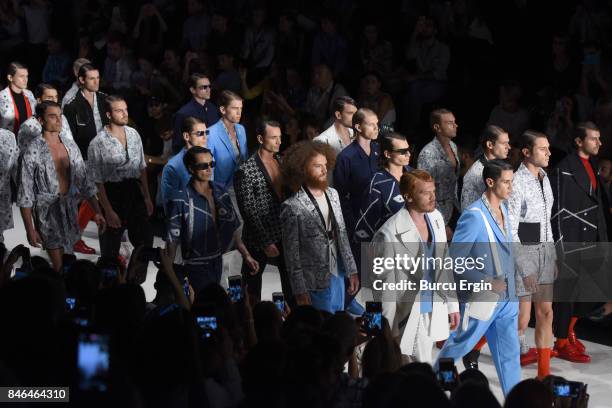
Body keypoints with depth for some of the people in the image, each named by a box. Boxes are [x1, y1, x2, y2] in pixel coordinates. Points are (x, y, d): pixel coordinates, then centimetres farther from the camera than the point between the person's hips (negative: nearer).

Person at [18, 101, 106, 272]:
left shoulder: (70, 145, 4)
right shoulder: (33, 152, -13)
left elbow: (84, 181, 10)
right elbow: (25, 195, -11)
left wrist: (97, 212, 6)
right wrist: (30, 229, -14)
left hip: (70, 209, 5)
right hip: (48, 212, -5)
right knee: (59, 267, -5)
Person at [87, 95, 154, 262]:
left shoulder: (134, 134, 3)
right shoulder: (98, 143, -15)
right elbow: (97, 181, -13)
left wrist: (147, 197, 11)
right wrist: (108, 211, -14)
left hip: (135, 193, 5)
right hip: (112, 195, -5)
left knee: (145, 242, 12)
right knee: (110, 249, 7)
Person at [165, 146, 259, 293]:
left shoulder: (220, 192, 5)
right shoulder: (181, 199, -13)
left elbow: (233, 227, 12)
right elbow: (172, 239, -11)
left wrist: (246, 255, 9)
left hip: (217, 262, 6)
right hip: (196, 266, -6)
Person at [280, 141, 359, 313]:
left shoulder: (333, 195, 4)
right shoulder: (293, 207, -16)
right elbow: (291, 253, -13)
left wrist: (351, 270, 11)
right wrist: (300, 291, -13)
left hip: (338, 276, 6)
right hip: (316, 283, -6)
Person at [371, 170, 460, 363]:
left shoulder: (436, 218, 2)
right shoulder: (390, 235, -21)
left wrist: (452, 304, 16)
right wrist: (389, 330, -11)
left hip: (433, 312, 7)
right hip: (407, 316, -7)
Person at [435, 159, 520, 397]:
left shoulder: (503, 209, 6)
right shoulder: (474, 216, -20)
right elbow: (454, 259, -20)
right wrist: (487, 282, -23)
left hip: (506, 298, 7)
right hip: (481, 298, -7)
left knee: (510, 354, 8)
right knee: (461, 344, 12)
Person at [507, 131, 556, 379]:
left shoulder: (544, 178, 8)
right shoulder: (516, 182, -15)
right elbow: (510, 231, -16)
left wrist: (553, 256, 14)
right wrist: (525, 269, -18)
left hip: (545, 249, 7)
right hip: (522, 251, -7)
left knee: (545, 311, 6)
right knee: (522, 317, -1)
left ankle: (544, 371, 12)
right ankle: (522, 350, 26)